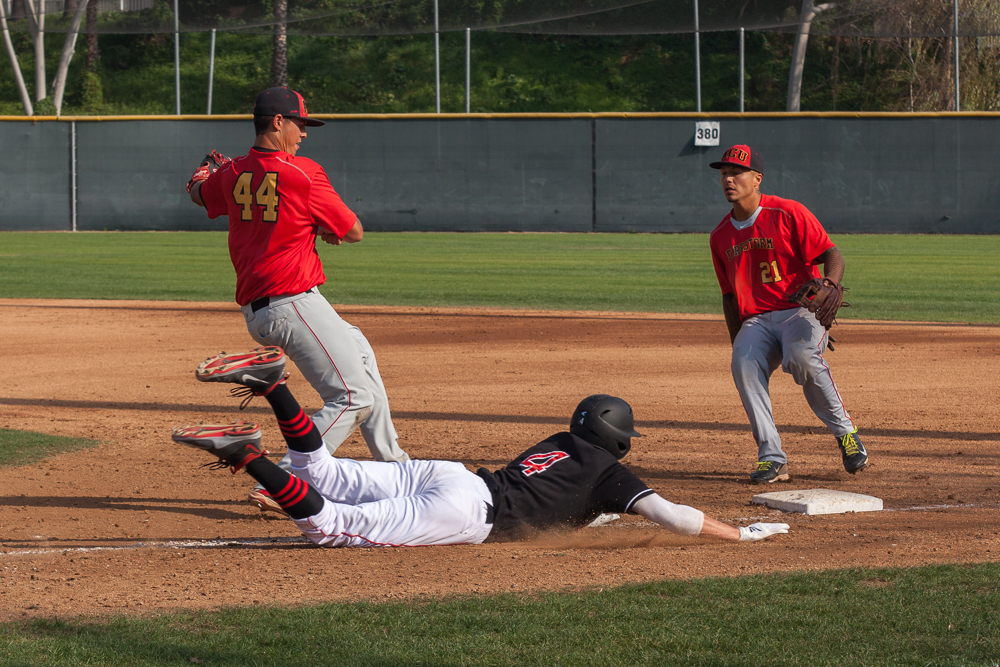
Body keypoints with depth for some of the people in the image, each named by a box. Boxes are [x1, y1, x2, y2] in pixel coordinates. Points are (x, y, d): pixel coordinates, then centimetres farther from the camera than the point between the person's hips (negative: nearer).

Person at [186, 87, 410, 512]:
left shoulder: (232, 175, 8)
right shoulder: (303, 174, -11)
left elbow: (198, 193, 32)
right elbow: (353, 232, -4)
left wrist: (204, 172, 54)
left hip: (255, 311, 9)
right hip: (293, 304, -9)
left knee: (358, 349, 29)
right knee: (356, 396, -11)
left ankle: (389, 460, 34)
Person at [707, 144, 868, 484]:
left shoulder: (788, 214, -4)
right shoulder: (721, 236, 13)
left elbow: (831, 254, -7)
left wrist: (830, 284, -29)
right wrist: (737, 343, 11)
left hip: (802, 311, -4)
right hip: (756, 321, 4)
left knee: (802, 356, -36)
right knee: (744, 364, -27)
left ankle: (845, 432, -16)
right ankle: (771, 458, -25)